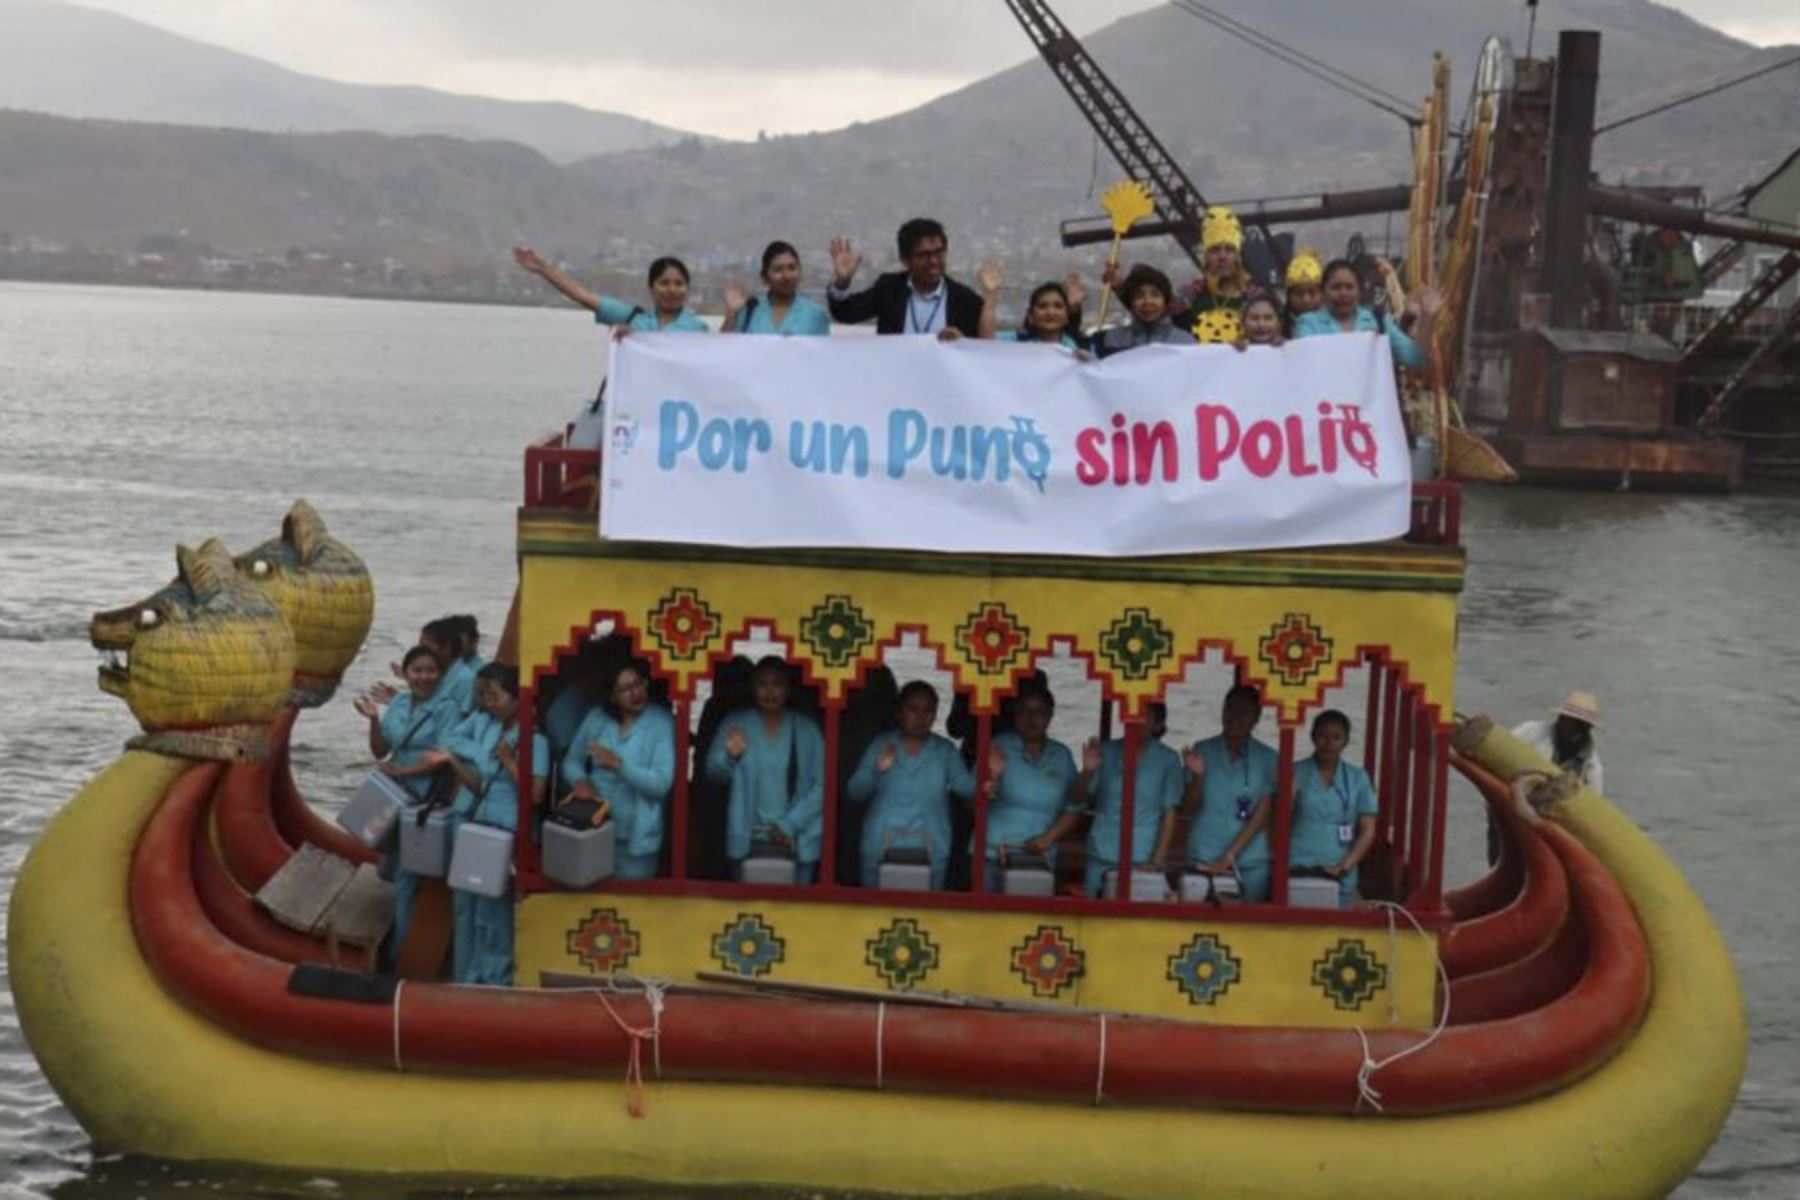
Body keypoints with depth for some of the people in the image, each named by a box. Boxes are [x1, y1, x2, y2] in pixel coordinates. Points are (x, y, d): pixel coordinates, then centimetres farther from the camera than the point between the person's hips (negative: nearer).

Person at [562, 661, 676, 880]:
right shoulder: (596, 718, 3)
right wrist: (581, 781, -13)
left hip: (636, 839, -3)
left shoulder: (661, 722, -9)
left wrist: (618, 764, -24)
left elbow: (661, 784, -16)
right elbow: (571, 762, 9)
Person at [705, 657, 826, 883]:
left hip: (799, 841, 0)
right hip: (747, 840, 0)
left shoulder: (807, 729, 3)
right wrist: (730, 756, -22)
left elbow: (821, 786, 0)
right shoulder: (735, 724, 5)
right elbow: (713, 772, 0)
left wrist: (789, 825, -11)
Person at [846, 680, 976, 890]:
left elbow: (966, 787, -8)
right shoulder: (880, 745, 6)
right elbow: (854, 793, -1)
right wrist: (877, 771, -21)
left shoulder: (946, 751, 8)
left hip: (930, 851, 0)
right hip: (881, 848, 0)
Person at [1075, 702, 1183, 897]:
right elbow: (1081, 798, 5)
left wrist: (1157, 862, -8)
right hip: (1101, 859, 2)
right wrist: (1088, 770, -15)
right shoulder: (1107, 752, 5)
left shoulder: (1168, 760, 0)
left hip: (1143, 862, -2)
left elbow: (1169, 814, -2)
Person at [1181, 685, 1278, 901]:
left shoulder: (1268, 758, 2)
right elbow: (1190, 805, 3)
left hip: (1251, 861, 0)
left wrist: (1230, 855, -11)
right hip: (1204, 857, 0)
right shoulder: (1202, 751, 3)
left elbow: (1261, 815, -3)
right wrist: (1198, 776, -16)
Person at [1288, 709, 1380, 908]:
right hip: (1296, 874, -1)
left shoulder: (1358, 778, 9)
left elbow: (1368, 831, 7)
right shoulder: (1295, 773, 5)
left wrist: (1344, 867, -5)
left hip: (1340, 881, 1)